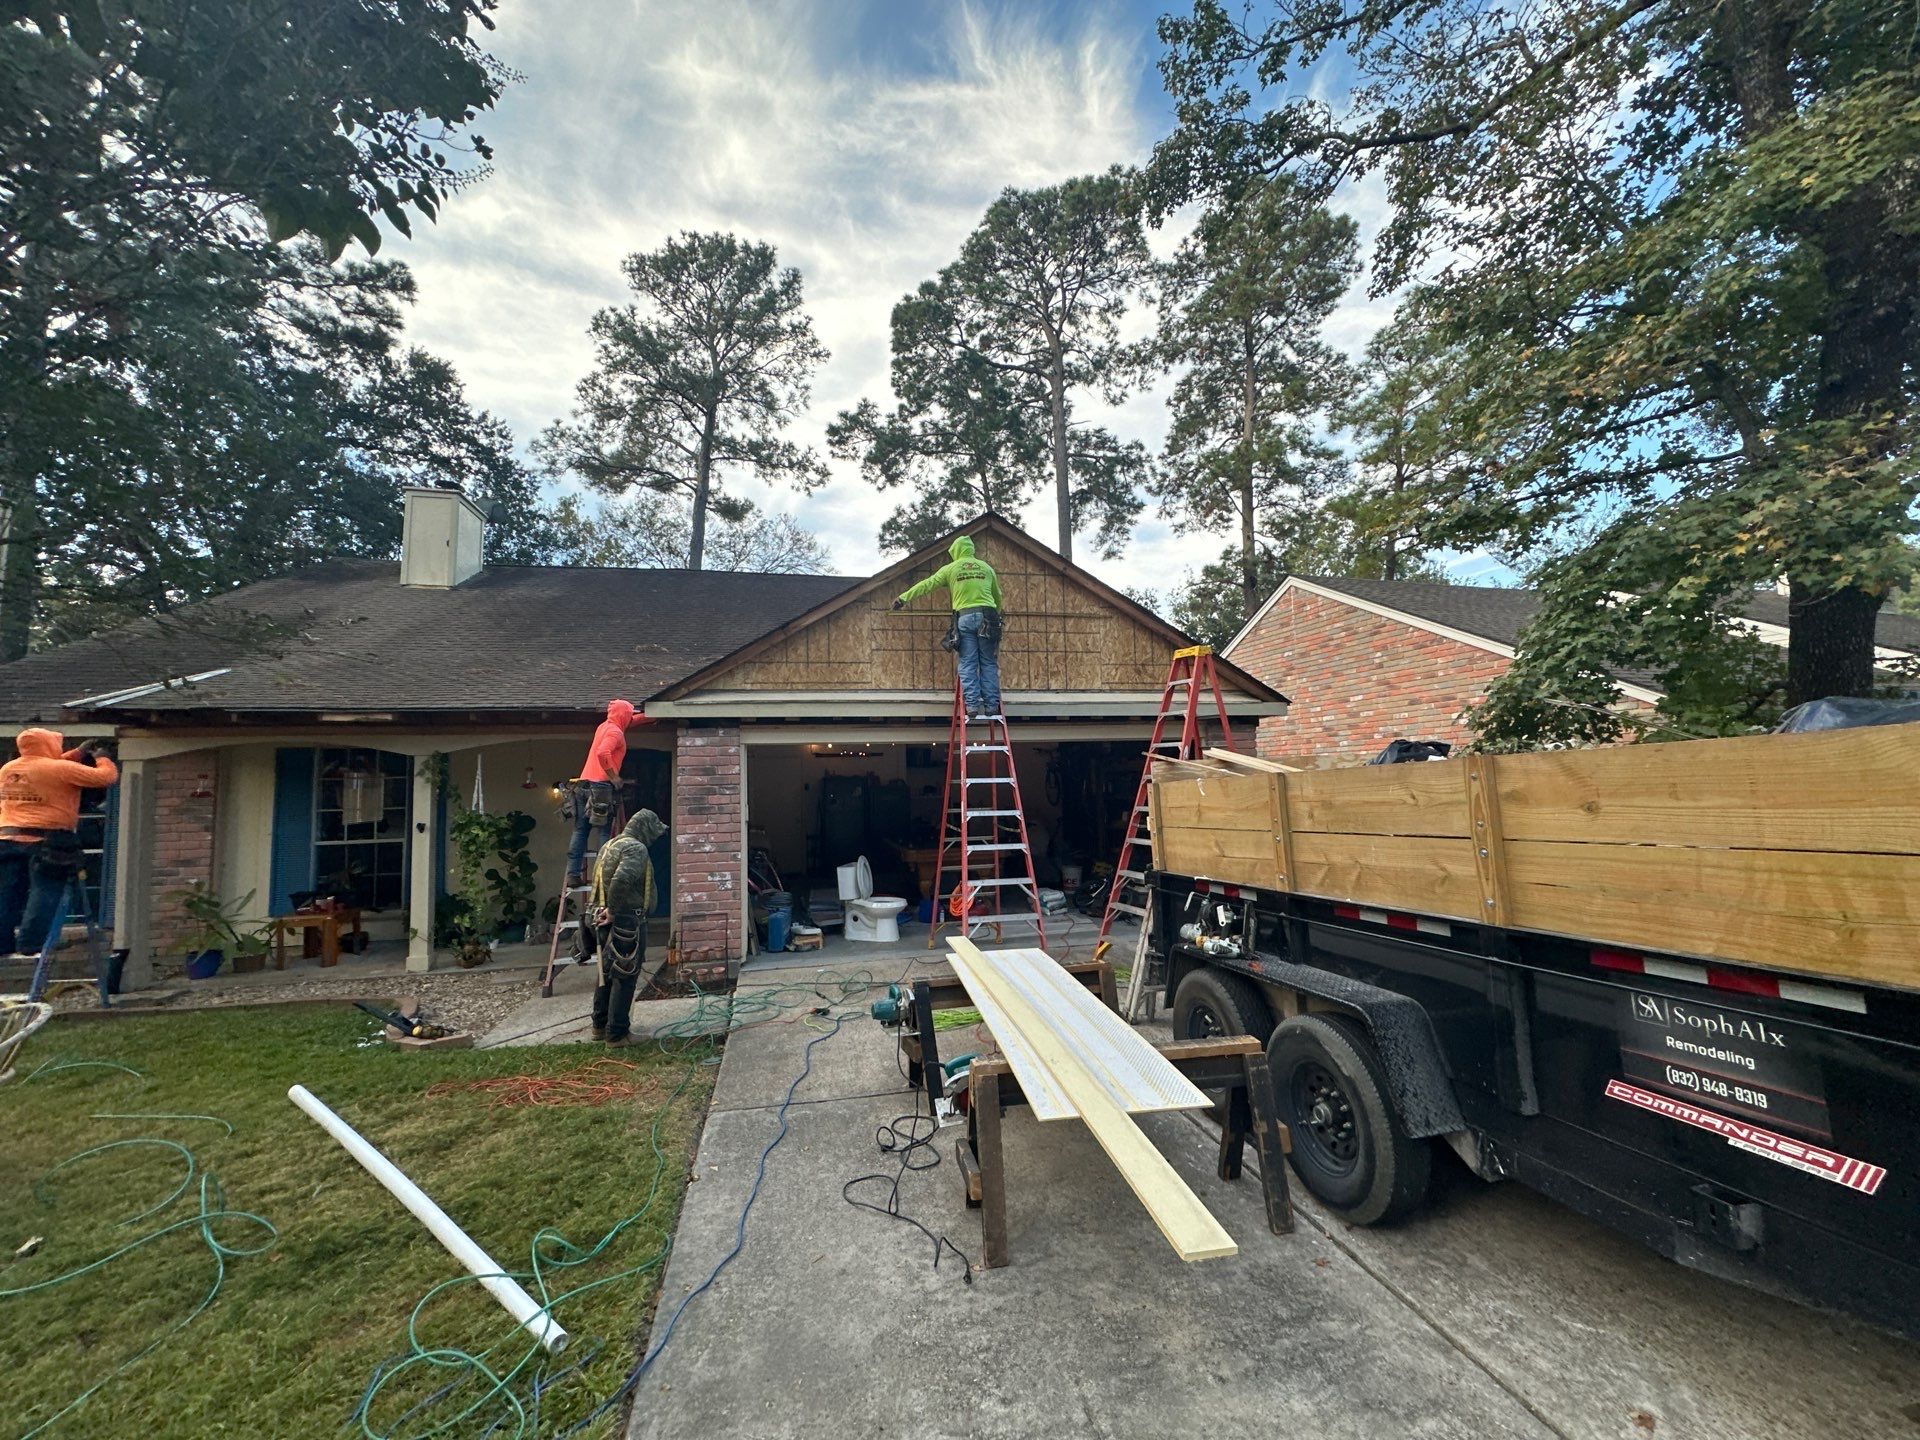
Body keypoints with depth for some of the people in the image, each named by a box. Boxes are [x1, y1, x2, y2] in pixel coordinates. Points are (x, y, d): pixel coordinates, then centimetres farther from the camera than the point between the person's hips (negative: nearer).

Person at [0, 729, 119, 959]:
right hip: (46, 840, -7)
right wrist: (101, 759, 12)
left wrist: (78, 753, 30)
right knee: (45, 891, -4)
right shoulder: (61, 769, -9)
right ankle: (31, 941, -9)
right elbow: (106, 777, -7)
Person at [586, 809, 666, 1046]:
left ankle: (600, 1025, 31)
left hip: (605, 922, 10)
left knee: (607, 973, 20)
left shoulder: (608, 846, 15)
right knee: (624, 978, -1)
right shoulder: (636, 849, -17)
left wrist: (605, 909, 16)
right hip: (627, 922, -10)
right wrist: (613, 910, -21)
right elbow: (621, 880, -31)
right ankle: (616, 1034, 6)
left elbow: (598, 881, 20)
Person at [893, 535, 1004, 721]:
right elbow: (997, 595, 26)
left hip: (964, 617, -1)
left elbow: (926, 585, 10)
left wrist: (903, 597, 17)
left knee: (968, 664, 0)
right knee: (988, 663, 4)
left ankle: (972, 707, -8)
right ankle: (991, 707, -1)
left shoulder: (951, 568, 9)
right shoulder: (986, 567, 16)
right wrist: (996, 614, 44)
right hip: (987, 617, 2)